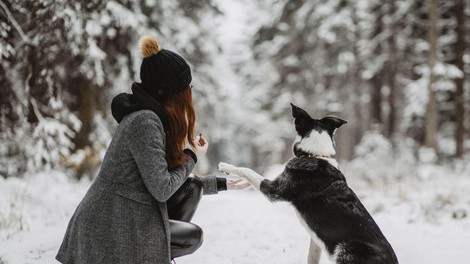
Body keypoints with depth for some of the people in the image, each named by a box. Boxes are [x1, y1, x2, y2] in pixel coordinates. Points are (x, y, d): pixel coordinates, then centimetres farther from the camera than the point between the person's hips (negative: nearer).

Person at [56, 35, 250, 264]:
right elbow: (161, 189, -21)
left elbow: (170, 182, 18)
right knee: (192, 235, -2)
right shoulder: (144, 121, -20)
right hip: (110, 230, -9)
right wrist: (191, 157, -5)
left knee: (191, 189, 6)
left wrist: (221, 183, 22)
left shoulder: (154, 117, 10)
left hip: (122, 219, 9)